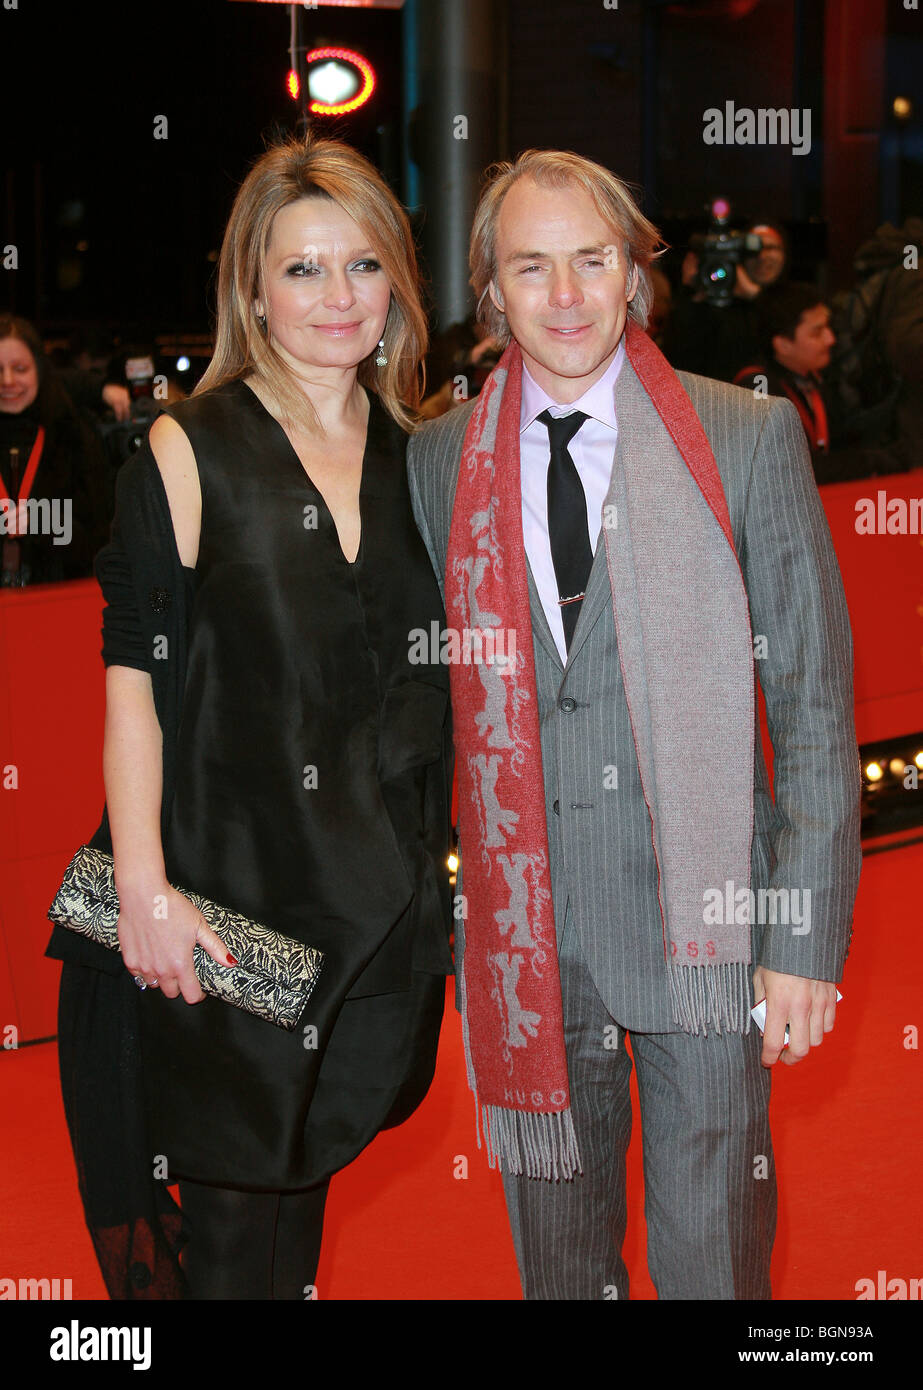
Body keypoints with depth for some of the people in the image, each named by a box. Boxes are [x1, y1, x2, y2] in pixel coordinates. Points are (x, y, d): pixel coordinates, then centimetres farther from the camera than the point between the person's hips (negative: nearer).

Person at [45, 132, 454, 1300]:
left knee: (307, 1166, 16)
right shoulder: (191, 452, -7)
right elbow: (133, 677, -10)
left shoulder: (417, 457, 7)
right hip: (230, 887, -4)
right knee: (233, 1210, 5)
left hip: (379, 895, 4)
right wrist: (143, 887, -16)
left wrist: (430, 871, 10)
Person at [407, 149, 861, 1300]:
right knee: (553, 1242, 16)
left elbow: (816, 703, -2)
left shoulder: (749, 439, -2)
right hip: (523, 932, 3)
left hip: (700, 916, -2)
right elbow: (430, 691, 12)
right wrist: (433, 904, 7)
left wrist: (803, 936, -7)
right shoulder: (439, 460, 5)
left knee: (713, 1254, 5)